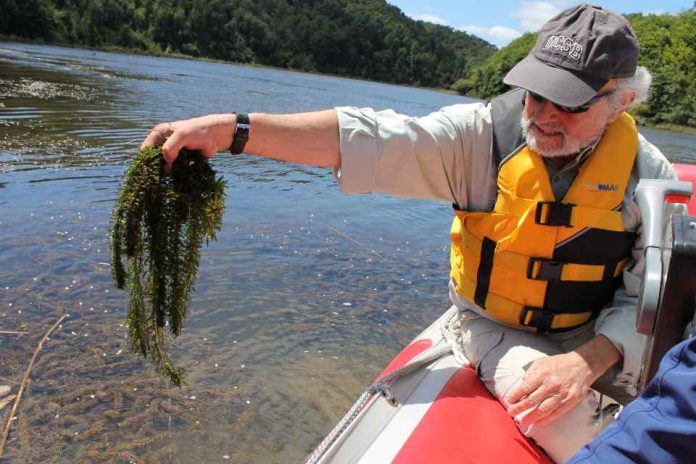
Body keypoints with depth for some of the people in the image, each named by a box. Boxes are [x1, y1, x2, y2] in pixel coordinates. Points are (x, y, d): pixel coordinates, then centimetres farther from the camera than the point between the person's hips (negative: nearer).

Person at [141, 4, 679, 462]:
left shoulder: (648, 175, -9)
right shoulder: (481, 135, -16)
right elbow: (369, 138, -26)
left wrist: (587, 362, -27)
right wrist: (231, 129, -36)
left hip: (598, 337, 3)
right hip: (498, 329, -3)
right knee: (560, 415, -26)